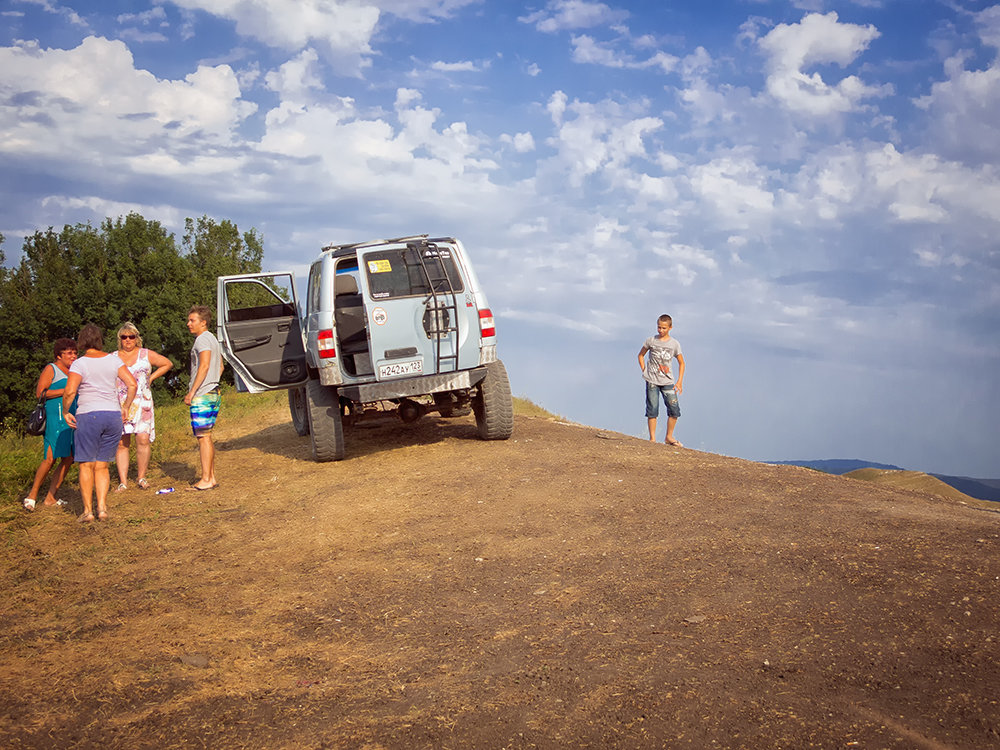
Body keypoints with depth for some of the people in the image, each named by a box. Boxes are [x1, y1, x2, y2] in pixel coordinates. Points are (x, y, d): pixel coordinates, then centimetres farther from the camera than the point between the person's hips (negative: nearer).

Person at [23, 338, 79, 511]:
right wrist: (66, 390, -14)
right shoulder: (51, 369, -1)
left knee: (68, 459, 2)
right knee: (50, 458, -14)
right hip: (55, 417, -8)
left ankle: (50, 498, 9)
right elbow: (39, 393, -11)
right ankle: (32, 495, -2)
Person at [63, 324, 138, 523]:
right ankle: (102, 508, 1)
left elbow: (70, 392, -17)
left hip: (88, 416, -4)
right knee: (102, 466, 11)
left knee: (86, 465, 5)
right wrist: (125, 407, 10)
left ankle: (87, 510, 3)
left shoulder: (80, 363, -6)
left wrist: (65, 411, -2)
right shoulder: (113, 360, 5)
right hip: (113, 415, 4)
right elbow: (132, 384, -1)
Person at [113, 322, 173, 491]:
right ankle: (123, 482, 0)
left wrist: (151, 378, 10)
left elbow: (167, 364, 18)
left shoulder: (146, 355, 11)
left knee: (143, 438, -14)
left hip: (142, 403, -1)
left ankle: (141, 478, -2)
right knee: (121, 443, -3)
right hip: (119, 405, 1)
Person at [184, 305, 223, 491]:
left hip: (202, 395, -10)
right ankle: (211, 477, 16)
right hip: (214, 393, 10)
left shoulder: (202, 339, -11)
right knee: (206, 437, 13)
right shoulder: (213, 339, 19)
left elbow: (204, 366, -20)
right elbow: (220, 368, 23)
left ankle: (206, 480, -6)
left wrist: (191, 392, -18)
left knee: (203, 436, -7)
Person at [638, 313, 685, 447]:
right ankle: (652, 439, 5)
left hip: (667, 381, 1)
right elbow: (641, 355, 14)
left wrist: (680, 381, 2)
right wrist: (644, 371, 4)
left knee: (674, 410, -3)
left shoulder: (675, 344, 2)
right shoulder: (651, 340, 0)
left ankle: (669, 437, 13)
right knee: (652, 410, -3)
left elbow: (681, 363, 10)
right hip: (652, 381, -1)